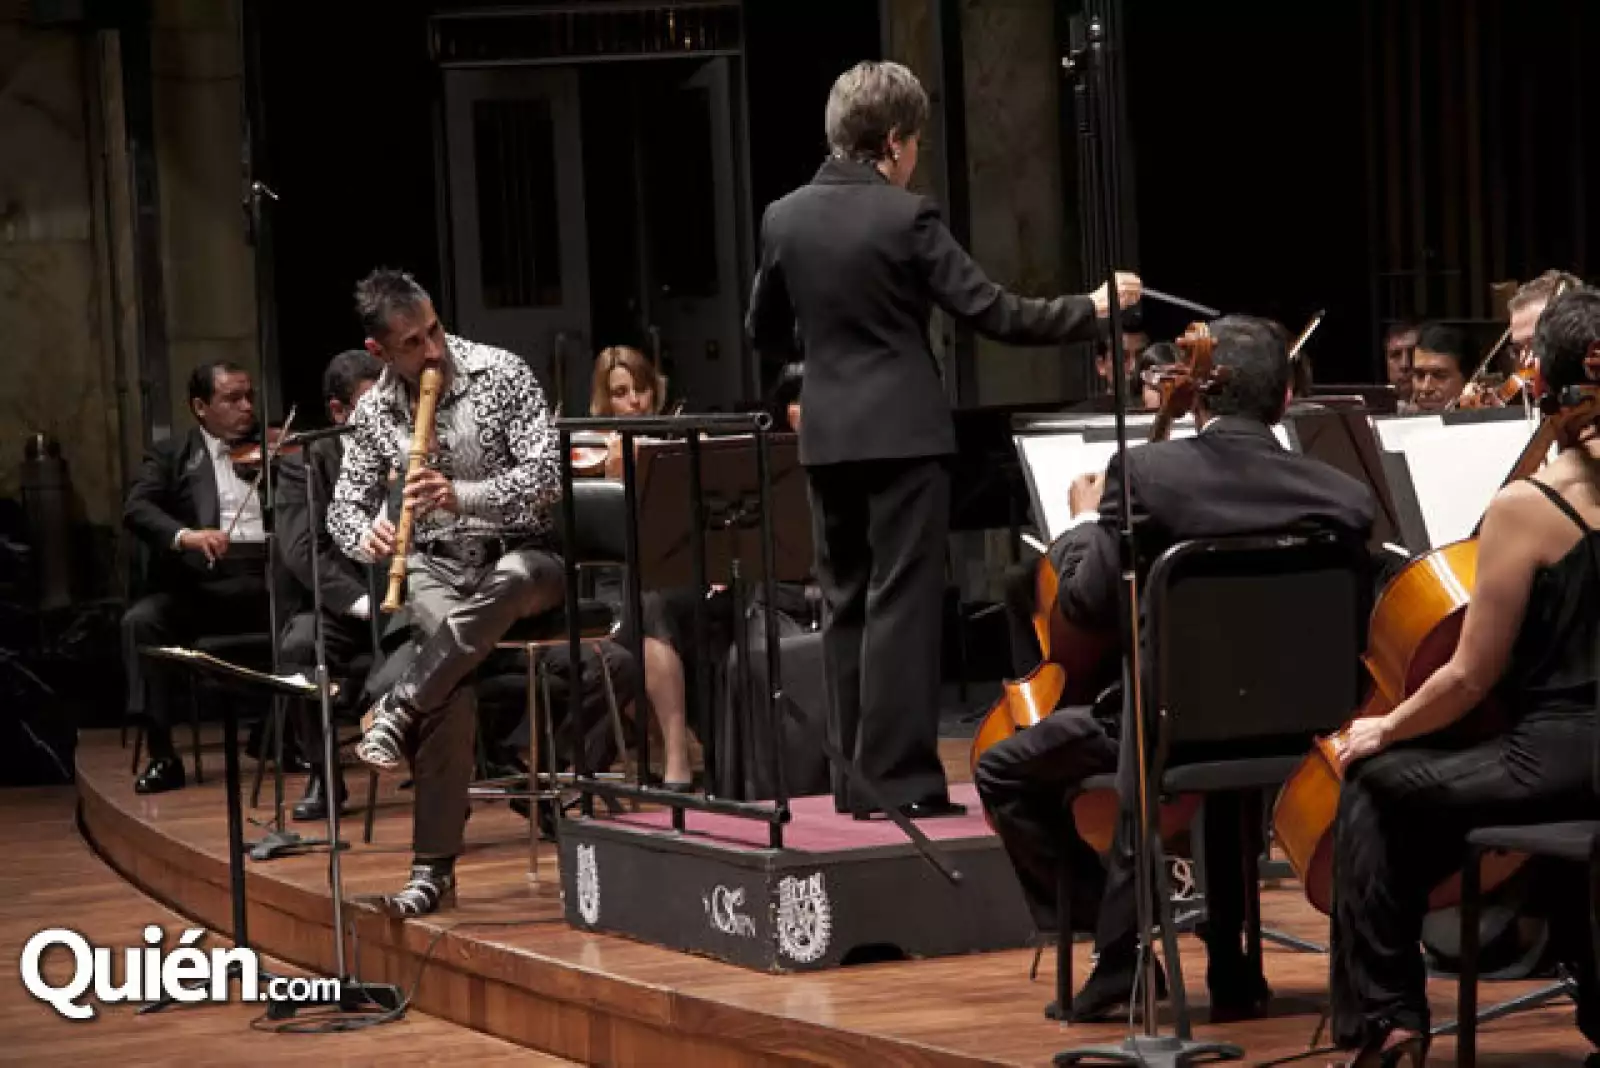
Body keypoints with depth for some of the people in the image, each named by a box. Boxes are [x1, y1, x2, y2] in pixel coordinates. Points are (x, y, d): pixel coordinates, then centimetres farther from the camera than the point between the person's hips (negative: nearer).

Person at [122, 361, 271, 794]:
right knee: (140, 620, -28)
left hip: (267, 580, 1)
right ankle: (163, 756, -23)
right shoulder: (171, 455, 13)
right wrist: (183, 535, -24)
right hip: (200, 584, -1)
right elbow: (136, 510, -4)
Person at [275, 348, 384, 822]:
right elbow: (301, 551, -11)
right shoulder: (307, 464, 3)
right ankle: (323, 778, -16)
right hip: (343, 604, -1)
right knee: (298, 645, -33)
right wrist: (362, 601, -22)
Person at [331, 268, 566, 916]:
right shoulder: (373, 412, 4)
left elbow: (546, 476, -14)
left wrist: (462, 495, -30)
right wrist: (365, 534, -18)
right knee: (456, 666, -32)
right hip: (435, 565, 1)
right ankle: (433, 867, -31)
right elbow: (345, 505, 8)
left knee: (507, 584, -42)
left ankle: (394, 713, -33)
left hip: (524, 554, -1)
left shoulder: (500, 374, -7)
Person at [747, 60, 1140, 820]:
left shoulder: (784, 218, 4)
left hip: (828, 437, 6)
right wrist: (1091, 309, 0)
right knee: (900, 607, -4)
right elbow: (995, 314, -12)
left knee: (847, 606, 12)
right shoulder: (905, 217, -12)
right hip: (903, 434, -5)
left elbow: (765, 333, 14)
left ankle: (855, 775, 14)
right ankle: (898, 779, -5)